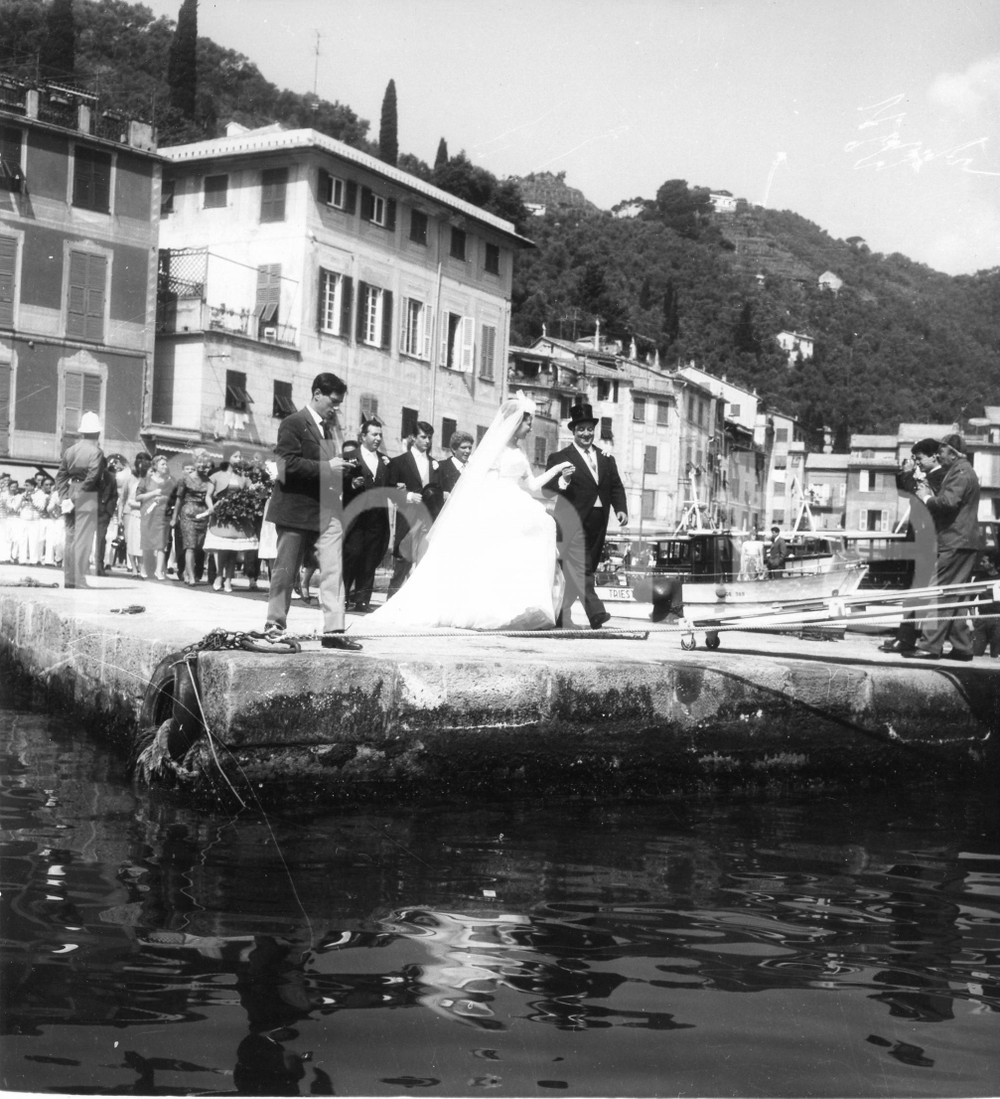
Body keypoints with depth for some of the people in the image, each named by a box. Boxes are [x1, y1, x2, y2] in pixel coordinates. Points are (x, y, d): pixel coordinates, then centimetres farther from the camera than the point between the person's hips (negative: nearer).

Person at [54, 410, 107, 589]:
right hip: (88, 498, -6)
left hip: (70, 495, 6)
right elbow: (92, 477, -19)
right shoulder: (96, 452, -10)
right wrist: (76, 497, -11)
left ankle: (68, 579, 17)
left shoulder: (71, 449, 7)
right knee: (83, 539, -3)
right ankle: (79, 580, -4)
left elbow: (60, 475, 5)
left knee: (70, 538, 13)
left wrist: (65, 496, 2)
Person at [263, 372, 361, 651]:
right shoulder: (293, 424, -7)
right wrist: (326, 467, -21)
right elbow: (287, 463, -18)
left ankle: (333, 630, -5)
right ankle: (275, 625, 18)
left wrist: (341, 469, 6)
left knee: (333, 570, -4)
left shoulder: (332, 426, 15)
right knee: (285, 570, 5)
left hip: (328, 510, 6)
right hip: (297, 509, -6)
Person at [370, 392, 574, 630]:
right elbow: (479, 482, -7)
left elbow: (530, 486, 21)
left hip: (515, 514, 8)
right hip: (493, 510, -7)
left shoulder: (518, 452, 19)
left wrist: (555, 470, 18)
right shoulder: (494, 445, -2)